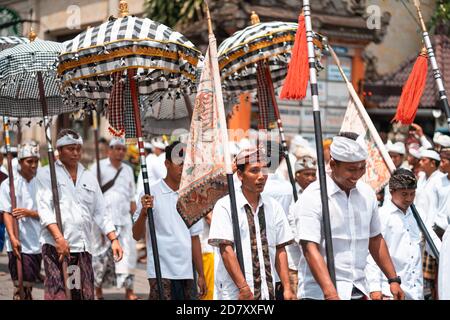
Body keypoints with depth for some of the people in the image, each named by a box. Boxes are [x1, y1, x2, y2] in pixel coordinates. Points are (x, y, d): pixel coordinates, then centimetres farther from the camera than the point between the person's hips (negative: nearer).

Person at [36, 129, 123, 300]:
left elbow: (100, 213, 19)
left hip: (83, 247, 5)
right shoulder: (46, 174, 6)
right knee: (57, 293, -15)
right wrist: (58, 237, -19)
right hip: (55, 246, -5)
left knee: (85, 294, 0)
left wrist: (114, 239, 6)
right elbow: (44, 208, -6)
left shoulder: (89, 177, 20)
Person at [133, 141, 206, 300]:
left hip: (186, 274, 6)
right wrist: (143, 213, -27)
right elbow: (137, 235, -8)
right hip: (161, 273, -6)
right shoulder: (151, 194, -4)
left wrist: (201, 274, 15)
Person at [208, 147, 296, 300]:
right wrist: (243, 288, -17)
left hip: (269, 293, 5)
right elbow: (226, 250, -10)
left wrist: (287, 288, 4)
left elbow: (280, 249, 12)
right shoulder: (224, 206, -3)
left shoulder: (274, 207, 12)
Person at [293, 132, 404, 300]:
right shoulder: (312, 198, -12)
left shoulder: (367, 194, 9)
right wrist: (331, 294, -29)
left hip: (358, 290, 6)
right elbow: (310, 249, -20)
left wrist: (393, 279, 16)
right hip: (320, 293, -6)